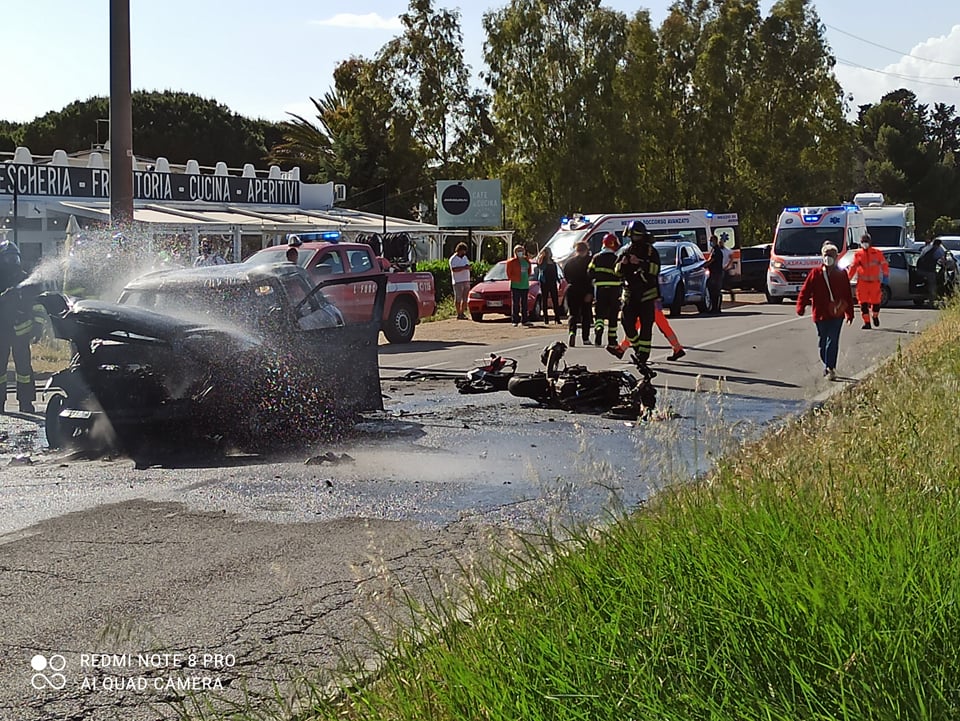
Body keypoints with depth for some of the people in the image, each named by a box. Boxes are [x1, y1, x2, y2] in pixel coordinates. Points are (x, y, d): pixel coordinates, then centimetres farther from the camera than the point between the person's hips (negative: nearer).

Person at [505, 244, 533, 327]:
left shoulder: (526, 261, 12)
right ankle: (515, 321, -1)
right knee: (515, 304, -4)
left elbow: (529, 271, 24)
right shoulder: (511, 262, -5)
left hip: (525, 285, 5)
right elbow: (509, 274, -3)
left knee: (524, 304, 9)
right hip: (515, 286, -5)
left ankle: (524, 320, 14)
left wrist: (527, 278, 11)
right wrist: (515, 279, -9)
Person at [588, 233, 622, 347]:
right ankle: (612, 339, 15)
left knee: (599, 312, 2)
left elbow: (590, 274, 2)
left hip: (599, 288, 1)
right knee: (613, 314, 10)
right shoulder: (616, 259, -4)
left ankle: (598, 329, -28)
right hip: (614, 289, -1)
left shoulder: (596, 258, 3)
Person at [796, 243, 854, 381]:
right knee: (823, 341, 12)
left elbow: (848, 295, 9)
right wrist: (801, 306, -11)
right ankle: (827, 366, 28)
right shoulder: (815, 273, 2)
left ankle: (830, 368, -13)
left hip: (837, 314, -1)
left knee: (833, 341, -11)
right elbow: (805, 291, 1)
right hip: (821, 313, 1)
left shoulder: (841, 274, 5)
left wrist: (850, 313, 9)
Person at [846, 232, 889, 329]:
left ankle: (875, 316, 30)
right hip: (862, 282, 1)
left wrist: (885, 277, 0)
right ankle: (866, 323, 0)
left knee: (875, 302, 0)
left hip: (875, 282, -1)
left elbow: (884, 265, 6)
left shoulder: (877, 253, 2)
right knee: (863, 303, -5)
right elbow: (853, 267, 11)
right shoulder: (858, 254, 6)